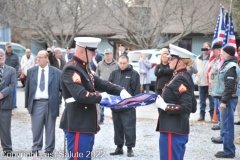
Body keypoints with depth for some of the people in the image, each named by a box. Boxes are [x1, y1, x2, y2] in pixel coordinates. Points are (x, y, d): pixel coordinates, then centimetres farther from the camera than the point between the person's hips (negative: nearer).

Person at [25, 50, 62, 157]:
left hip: (50, 104, -1)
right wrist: (27, 104, 6)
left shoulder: (56, 72, 0)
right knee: (36, 128, 2)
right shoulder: (31, 72, 6)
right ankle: (35, 149, 11)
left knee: (50, 129, 7)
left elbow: (62, 87, 1)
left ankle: (49, 150, 16)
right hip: (36, 103, 1)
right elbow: (27, 88, 9)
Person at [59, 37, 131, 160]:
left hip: (86, 124, 10)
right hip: (77, 124, -10)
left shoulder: (84, 68, 15)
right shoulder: (71, 70, -17)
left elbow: (99, 83, 20)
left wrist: (119, 90, 5)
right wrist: (100, 97, -16)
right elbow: (80, 95, -30)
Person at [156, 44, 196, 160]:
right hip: (179, 129, 11)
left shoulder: (180, 80, -17)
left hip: (172, 131, -11)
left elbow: (186, 107, -25)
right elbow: (193, 108, 18)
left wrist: (164, 106, -18)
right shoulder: (184, 76, 13)